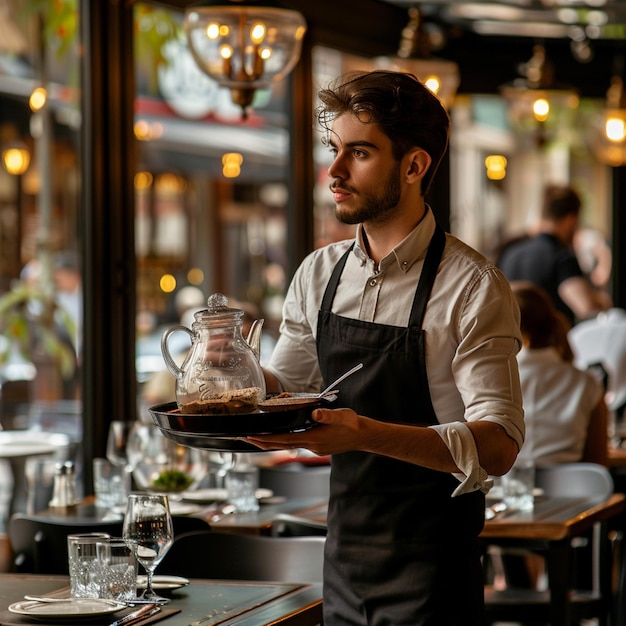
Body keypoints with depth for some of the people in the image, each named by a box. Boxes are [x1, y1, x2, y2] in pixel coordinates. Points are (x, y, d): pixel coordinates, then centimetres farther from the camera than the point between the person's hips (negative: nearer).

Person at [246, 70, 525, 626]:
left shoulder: (471, 286, -13)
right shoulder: (320, 274, 6)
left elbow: (497, 445, -20)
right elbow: (283, 385, 17)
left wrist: (368, 434, -32)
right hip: (344, 556, 6)